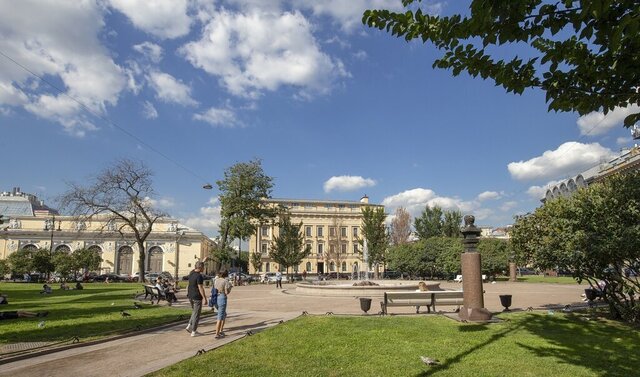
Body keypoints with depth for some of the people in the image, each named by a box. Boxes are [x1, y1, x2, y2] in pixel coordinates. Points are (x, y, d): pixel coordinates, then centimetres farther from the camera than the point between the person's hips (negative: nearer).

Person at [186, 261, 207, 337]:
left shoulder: (191, 273, 4)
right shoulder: (199, 276, -20)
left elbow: (196, 268, 26)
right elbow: (200, 288, -22)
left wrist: (203, 260, 36)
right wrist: (204, 298, -17)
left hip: (190, 296, 8)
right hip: (197, 297, -8)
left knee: (194, 312, 24)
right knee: (196, 314, 2)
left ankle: (189, 326, 16)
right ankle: (194, 332, 7)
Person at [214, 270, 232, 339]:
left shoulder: (216, 280, 9)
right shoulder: (226, 281, -11)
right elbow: (227, 292, -12)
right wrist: (230, 288, 6)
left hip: (216, 298, 8)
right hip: (222, 299, -8)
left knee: (224, 315, 23)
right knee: (220, 317, -4)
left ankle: (221, 331, 22)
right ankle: (217, 334, -4)